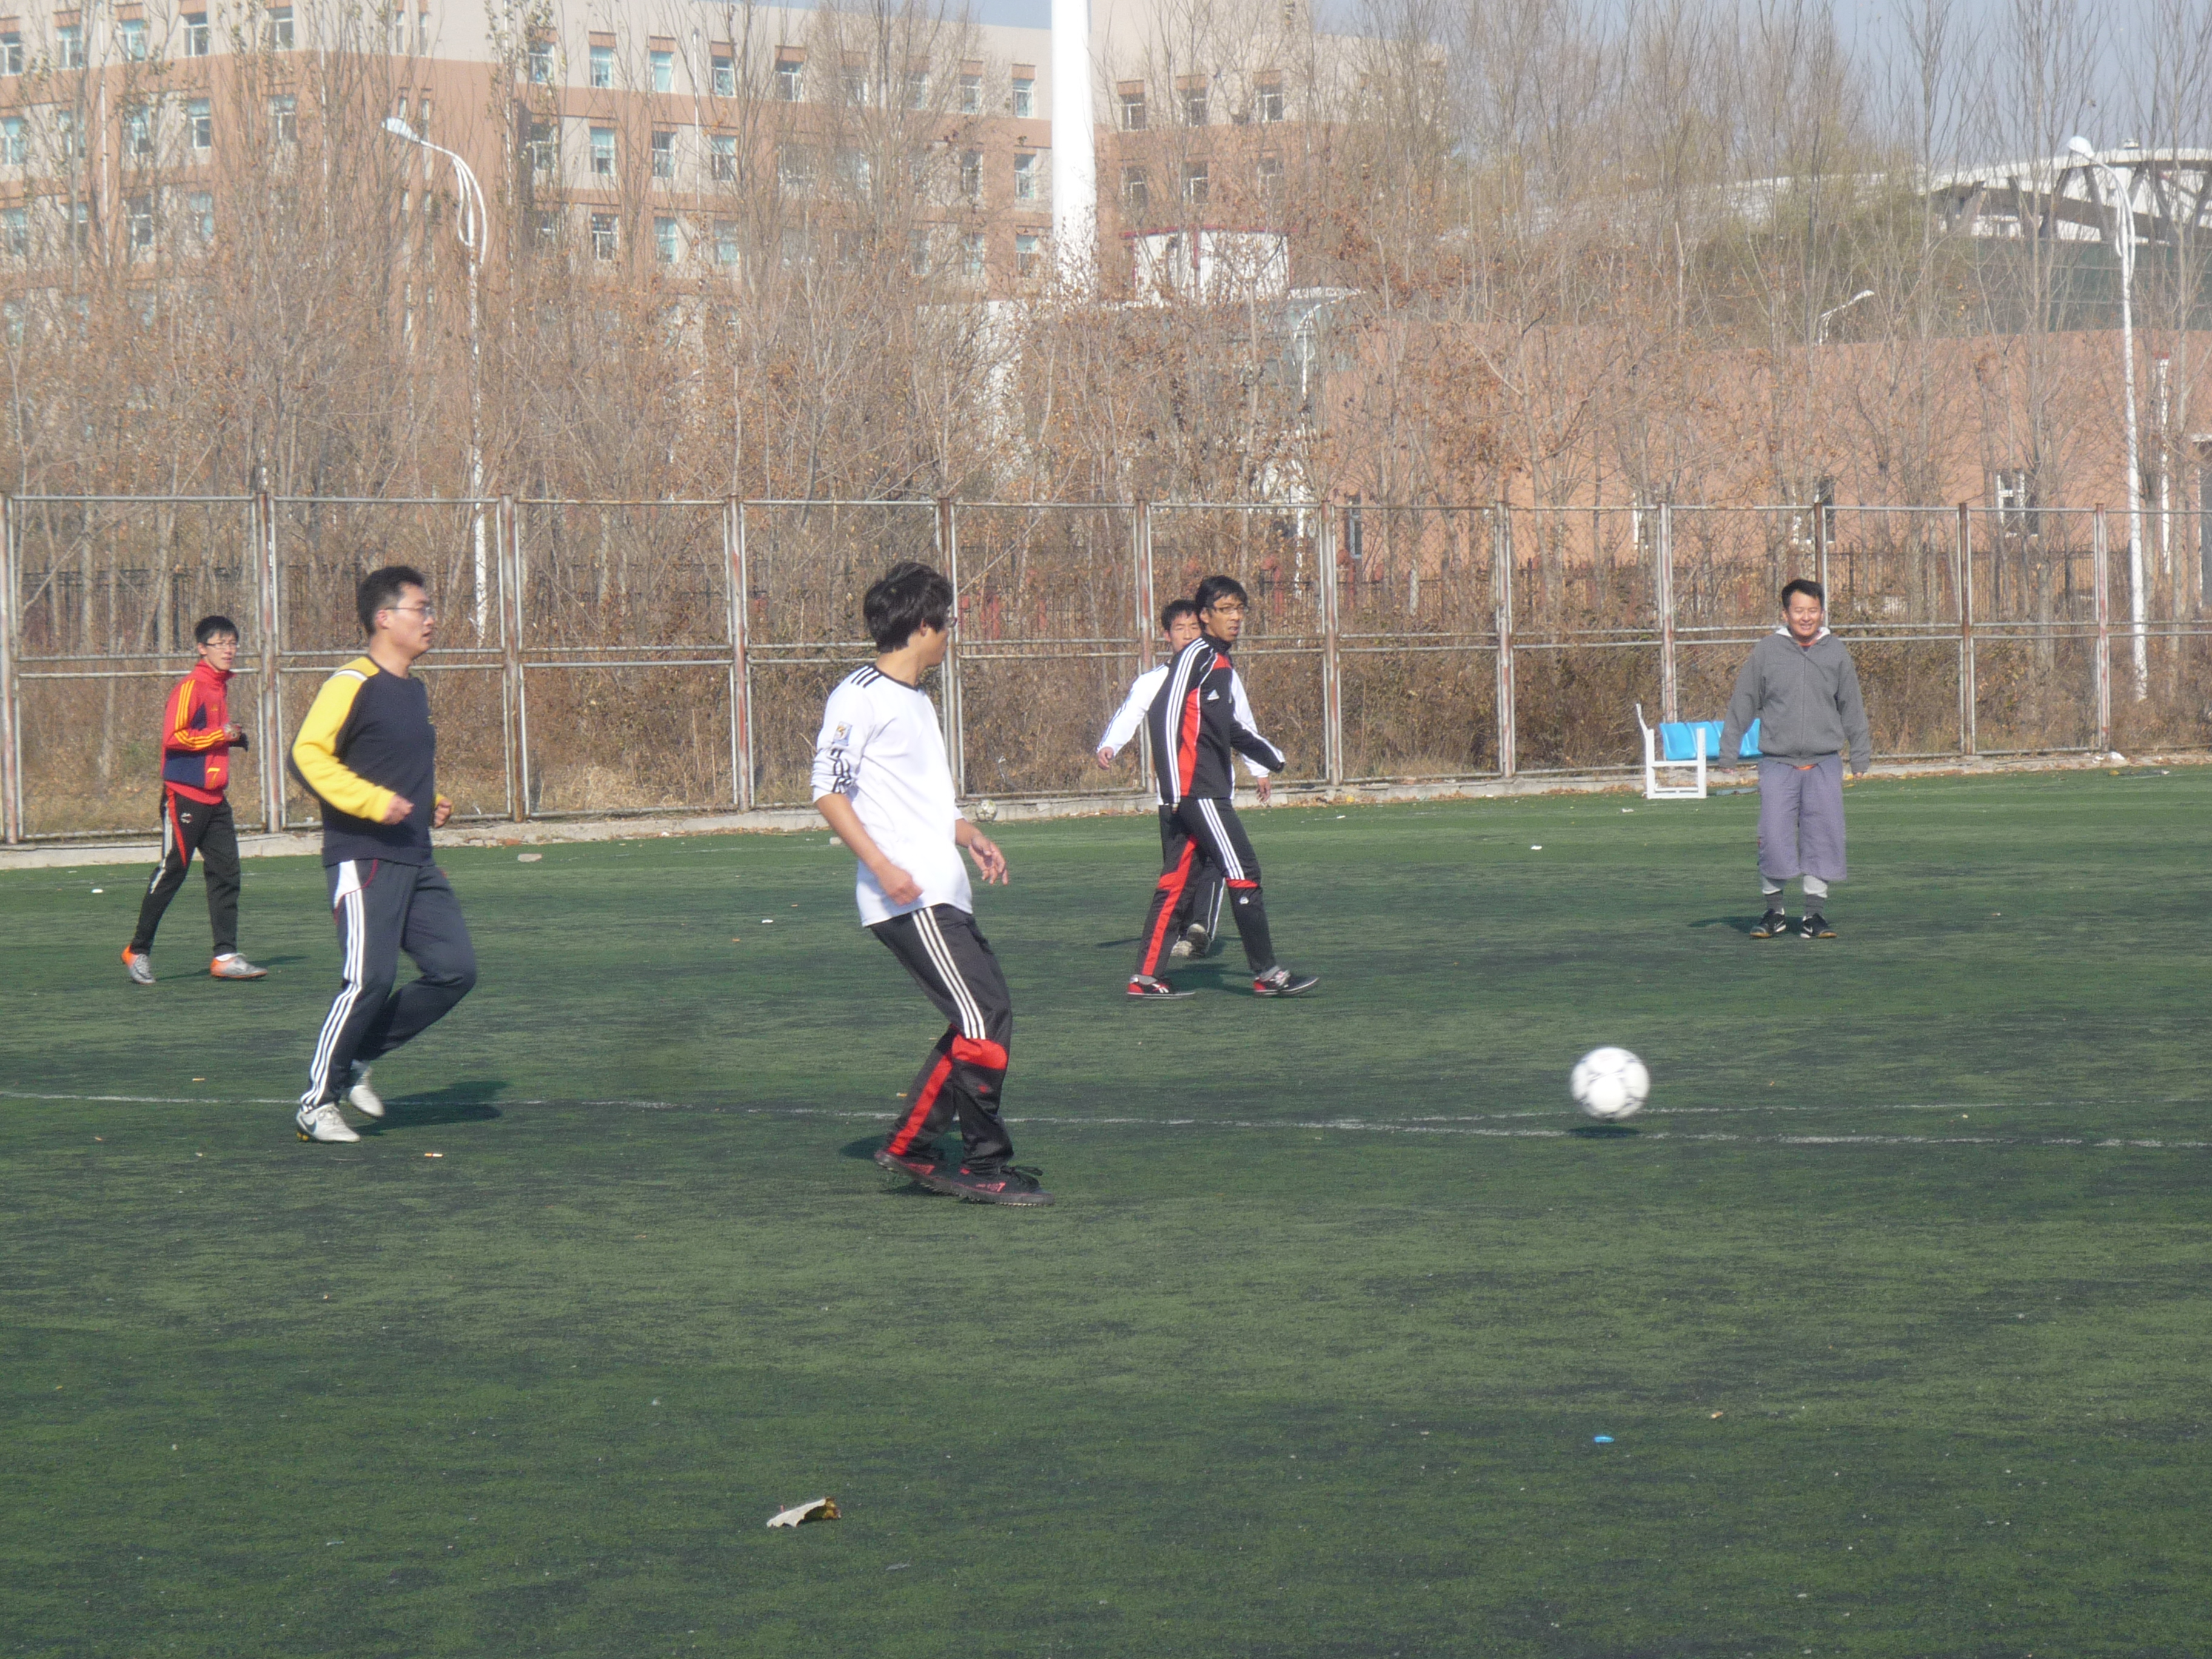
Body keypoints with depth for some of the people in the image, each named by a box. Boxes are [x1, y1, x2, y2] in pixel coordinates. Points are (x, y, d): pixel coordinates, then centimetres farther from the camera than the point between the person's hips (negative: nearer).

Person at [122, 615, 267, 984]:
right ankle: (138, 951, 9)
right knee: (171, 872, -3)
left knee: (226, 872, 1)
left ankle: (226, 956, 0)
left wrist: (235, 739, 11)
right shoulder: (190, 687, -11)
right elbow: (174, 736, -21)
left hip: (215, 797, 8)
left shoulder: (221, 687, 17)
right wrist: (221, 735, -18)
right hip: (184, 795, -8)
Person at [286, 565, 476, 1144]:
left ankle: (357, 1061, 13)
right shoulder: (352, 685, -9)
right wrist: (372, 801, -24)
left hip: (416, 863, 9)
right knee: (370, 980, -15)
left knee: (456, 969, 0)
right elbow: (308, 755, -18)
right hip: (362, 860, -9)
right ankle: (318, 1102, -1)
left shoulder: (414, 690, 19)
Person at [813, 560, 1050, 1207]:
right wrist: (884, 867, -22)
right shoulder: (859, 696, -8)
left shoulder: (916, 701, 21)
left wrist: (968, 835, 16)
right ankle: (987, 1166, -6)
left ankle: (911, 1146, 16)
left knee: (987, 1017, 8)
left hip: (944, 894, 10)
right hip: (907, 899, -10)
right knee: (983, 1021, -13)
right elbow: (828, 790, -13)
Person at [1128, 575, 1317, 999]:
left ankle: (1145, 976, 10)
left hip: (1208, 793, 9)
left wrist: (1272, 757, 7)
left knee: (1174, 881, 8)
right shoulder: (1196, 656, -8)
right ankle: (1267, 973, -6)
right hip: (1196, 789, -9)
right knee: (1243, 872, -9)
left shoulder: (1223, 667, 20)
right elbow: (1163, 716, -15)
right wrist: (1173, 787, -19)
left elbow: (1238, 732, 25)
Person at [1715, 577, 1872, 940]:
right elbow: (1743, 703, 8)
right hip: (1777, 763, -1)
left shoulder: (1836, 653, 7)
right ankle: (1773, 912, 7)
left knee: (1823, 838, 0)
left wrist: (1860, 756, 16)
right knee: (1774, 838, -7)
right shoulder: (1766, 652, 3)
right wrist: (1729, 749, 5)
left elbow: (1852, 708, 15)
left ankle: (1815, 913, 9)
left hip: (1825, 764, 1)